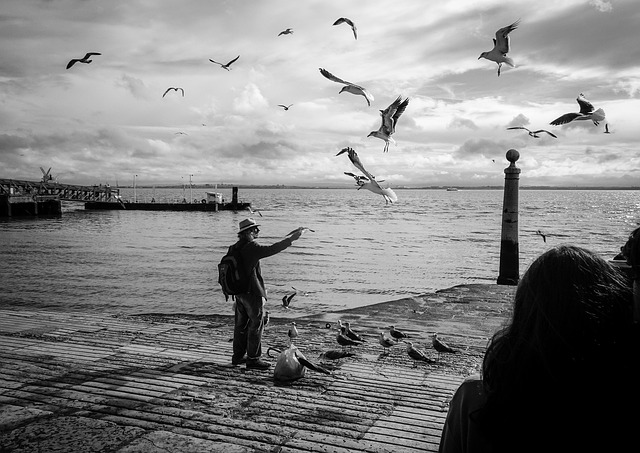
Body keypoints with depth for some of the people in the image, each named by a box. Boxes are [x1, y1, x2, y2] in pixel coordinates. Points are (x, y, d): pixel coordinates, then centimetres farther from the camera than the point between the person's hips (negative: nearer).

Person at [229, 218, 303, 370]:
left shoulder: (234, 248, 8)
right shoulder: (251, 247, -19)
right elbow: (272, 249, -24)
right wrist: (290, 239, -18)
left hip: (239, 292, 9)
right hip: (253, 293, -9)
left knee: (241, 324, 17)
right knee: (256, 325, 0)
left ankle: (238, 356, 25)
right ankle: (253, 359, 4)